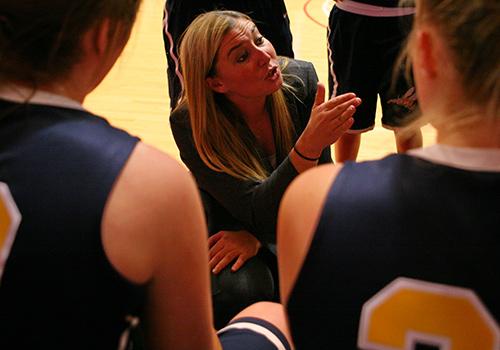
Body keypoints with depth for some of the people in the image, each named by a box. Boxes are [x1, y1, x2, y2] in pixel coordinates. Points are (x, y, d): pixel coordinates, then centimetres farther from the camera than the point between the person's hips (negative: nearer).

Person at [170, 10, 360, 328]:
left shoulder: (300, 79, -19)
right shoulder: (189, 124, -28)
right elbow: (261, 213, -33)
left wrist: (257, 236, -23)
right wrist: (310, 144, -49)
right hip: (228, 230, -3)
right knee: (241, 291, -34)